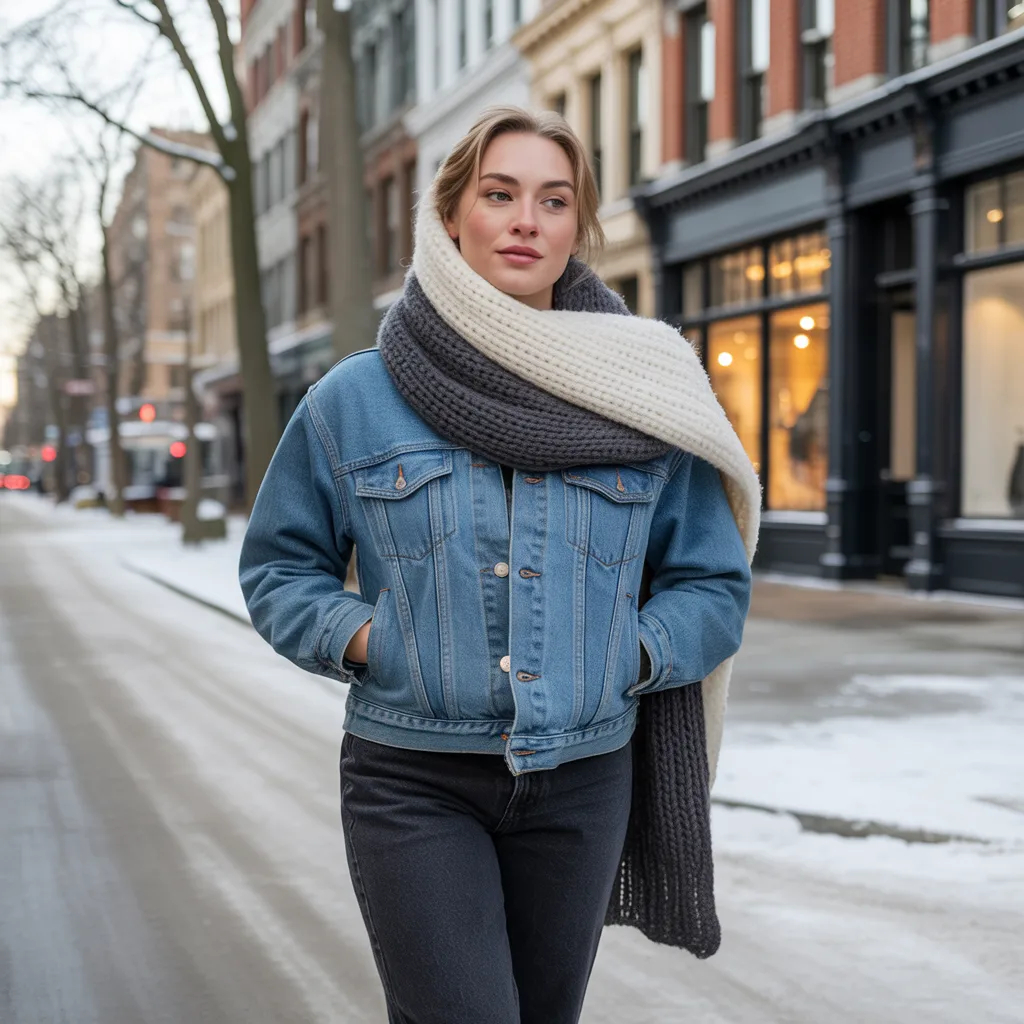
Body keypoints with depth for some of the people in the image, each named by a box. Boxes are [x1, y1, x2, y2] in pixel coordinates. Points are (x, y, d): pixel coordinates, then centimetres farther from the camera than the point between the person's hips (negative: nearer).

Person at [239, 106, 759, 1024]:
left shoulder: (643, 402, 2)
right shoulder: (356, 400, 0)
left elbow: (714, 585, 9)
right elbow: (279, 566, 10)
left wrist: (628, 657, -8)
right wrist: (362, 640, -7)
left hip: (581, 782, 2)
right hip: (413, 780, -2)